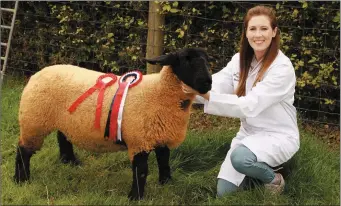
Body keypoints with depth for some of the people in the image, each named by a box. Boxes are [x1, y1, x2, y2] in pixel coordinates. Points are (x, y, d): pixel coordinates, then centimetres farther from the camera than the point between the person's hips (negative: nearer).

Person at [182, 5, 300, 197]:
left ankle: (273, 179, -4)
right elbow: (215, 85, -13)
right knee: (224, 193, 2)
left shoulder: (282, 67, -21)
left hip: (278, 136, -6)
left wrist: (205, 94, -39)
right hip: (248, 132, 6)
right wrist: (192, 84, -34)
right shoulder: (240, 60, 0)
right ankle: (258, 167, 29)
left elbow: (250, 106, -30)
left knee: (240, 158, -36)